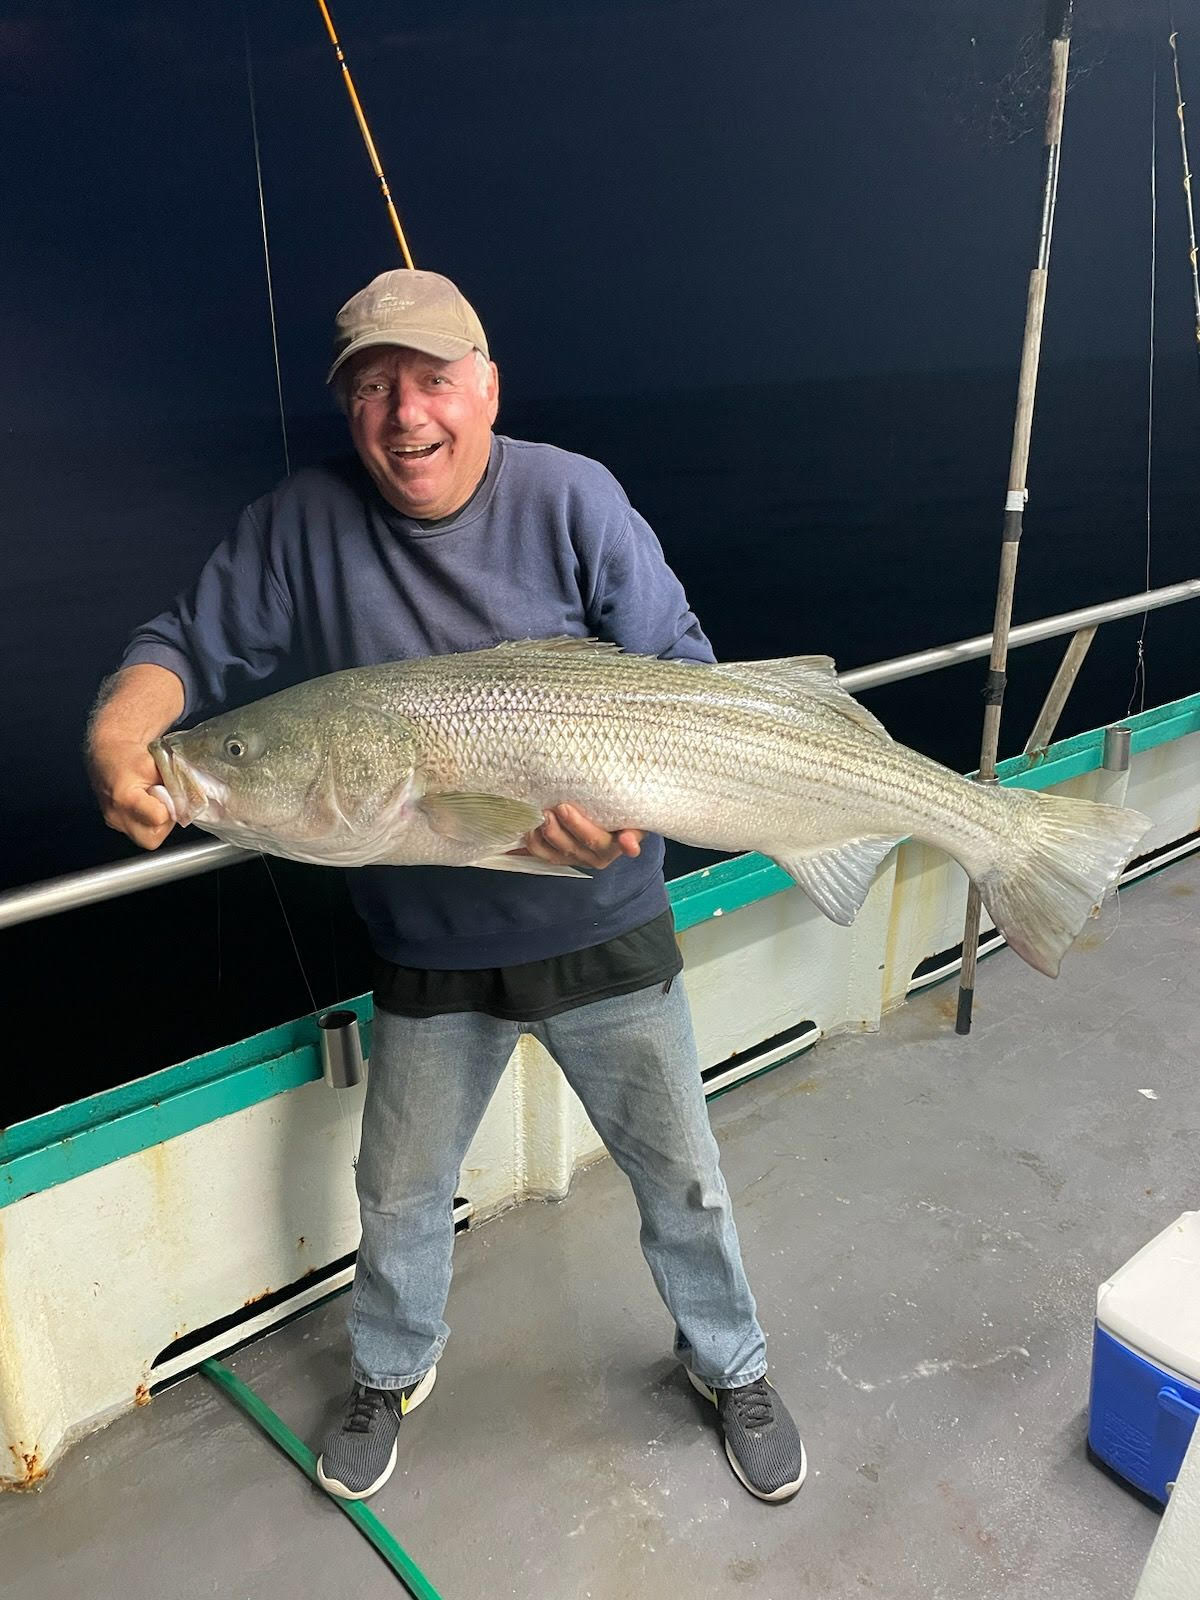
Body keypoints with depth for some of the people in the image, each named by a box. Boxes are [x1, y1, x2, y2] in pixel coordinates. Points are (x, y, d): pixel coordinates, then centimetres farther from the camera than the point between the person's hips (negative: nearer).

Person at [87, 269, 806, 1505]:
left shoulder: (571, 497, -12)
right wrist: (119, 733, -24)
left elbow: (682, 674, -11)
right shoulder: (302, 523, -7)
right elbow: (188, 648, -2)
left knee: (682, 1180, 15)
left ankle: (731, 1368, 46)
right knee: (399, 1194, 21)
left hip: (604, 936, -1)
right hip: (428, 952, 2)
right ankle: (391, 1373, 53)